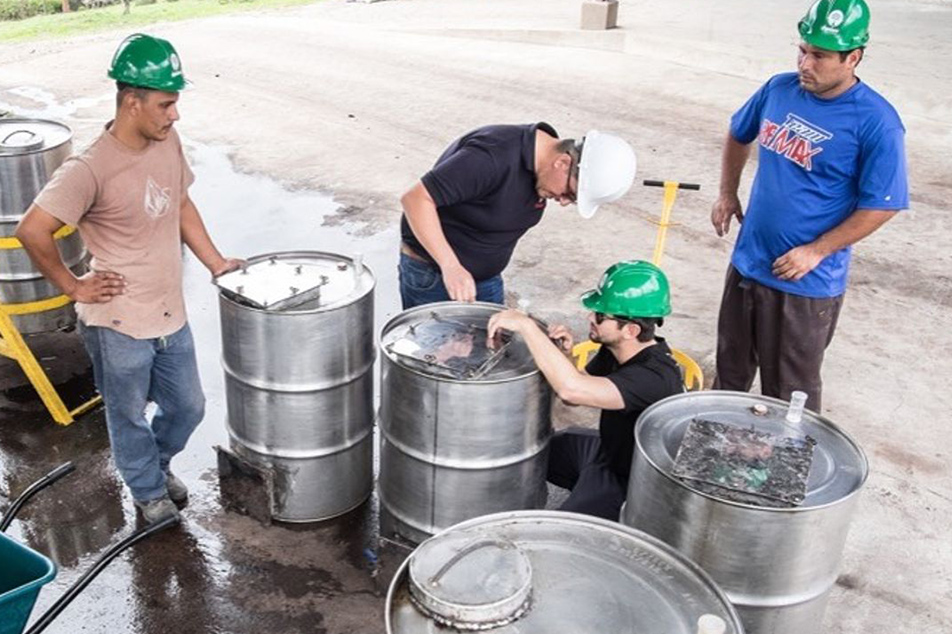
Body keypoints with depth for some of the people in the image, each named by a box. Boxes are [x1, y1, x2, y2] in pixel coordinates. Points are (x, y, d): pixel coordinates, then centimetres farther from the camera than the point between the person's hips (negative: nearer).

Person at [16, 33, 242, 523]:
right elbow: (32, 231, -24)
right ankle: (149, 492, 41)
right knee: (130, 417, 17)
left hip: (170, 314, 6)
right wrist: (72, 285, -13)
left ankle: (157, 464, 50)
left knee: (187, 408, 21)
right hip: (119, 324, -6)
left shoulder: (167, 142, -3)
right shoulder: (90, 170, -24)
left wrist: (217, 263, 9)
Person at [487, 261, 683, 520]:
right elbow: (576, 393, 3)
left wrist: (526, 325, -41)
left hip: (629, 486, -9)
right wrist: (564, 356, -19)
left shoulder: (655, 377, -36)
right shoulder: (614, 349, -8)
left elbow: (572, 389, -48)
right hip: (606, 450, 9)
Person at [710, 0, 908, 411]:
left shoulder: (876, 122, -18)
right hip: (747, 263, 6)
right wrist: (727, 194, 9)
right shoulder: (779, 89, -1)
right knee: (731, 368, 23)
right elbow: (738, 135, 18)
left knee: (789, 394, 9)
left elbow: (881, 205, -15)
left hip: (806, 282, -6)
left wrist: (816, 252, -19)